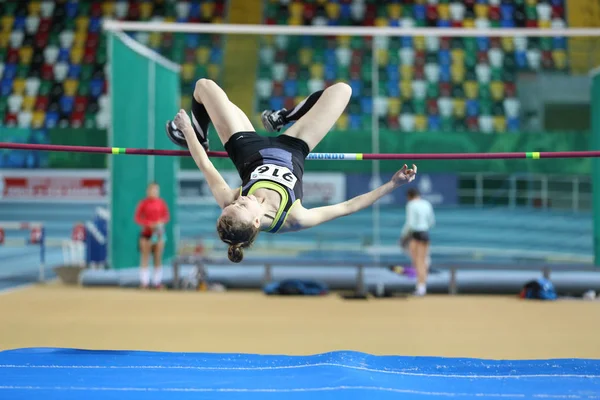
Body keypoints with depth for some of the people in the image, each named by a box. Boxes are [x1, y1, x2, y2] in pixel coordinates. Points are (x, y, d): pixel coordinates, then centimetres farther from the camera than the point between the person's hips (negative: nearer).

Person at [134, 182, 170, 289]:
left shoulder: (161, 203, 1)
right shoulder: (143, 203, -6)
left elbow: (166, 216, 9)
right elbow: (137, 218, -4)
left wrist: (161, 222, -12)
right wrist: (149, 224, -17)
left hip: (159, 232, 2)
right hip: (146, 233, -2)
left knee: (158, 258, 5)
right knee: (145, 258, -2)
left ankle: (157, 282, 12)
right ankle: (144, 282, 1)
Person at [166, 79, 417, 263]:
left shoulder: (229, 204, -36)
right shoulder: (294, 220, -40)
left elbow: (205, 166, -21)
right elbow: (347, 207, -31)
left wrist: (187, 130, -11)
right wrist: (392, 184, -34)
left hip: (250, 148, 0)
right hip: (291, 149, 0)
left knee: (205, 86, 5)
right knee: (341, 89, 2)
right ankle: (282, 119, 24)